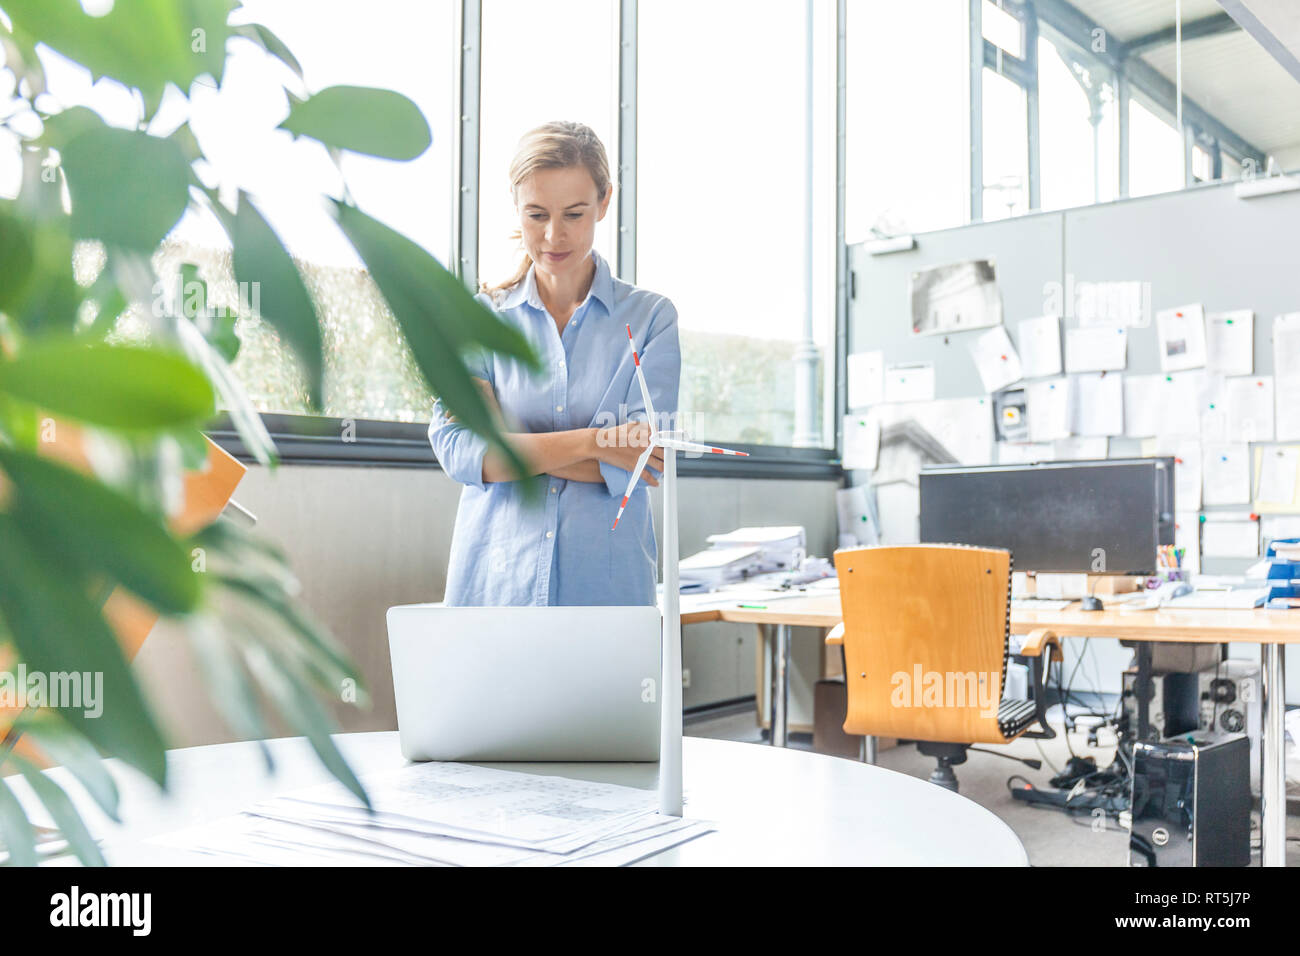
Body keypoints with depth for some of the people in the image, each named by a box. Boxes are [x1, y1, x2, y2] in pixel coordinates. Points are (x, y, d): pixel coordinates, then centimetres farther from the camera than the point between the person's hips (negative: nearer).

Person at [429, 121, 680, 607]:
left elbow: (640, 462, -9)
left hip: (608, 584, 0)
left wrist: (507, 446, -8)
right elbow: (456, 450, -7)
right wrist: (593, 443, -15)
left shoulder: (650, 317, 2)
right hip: (495, 580, 1)